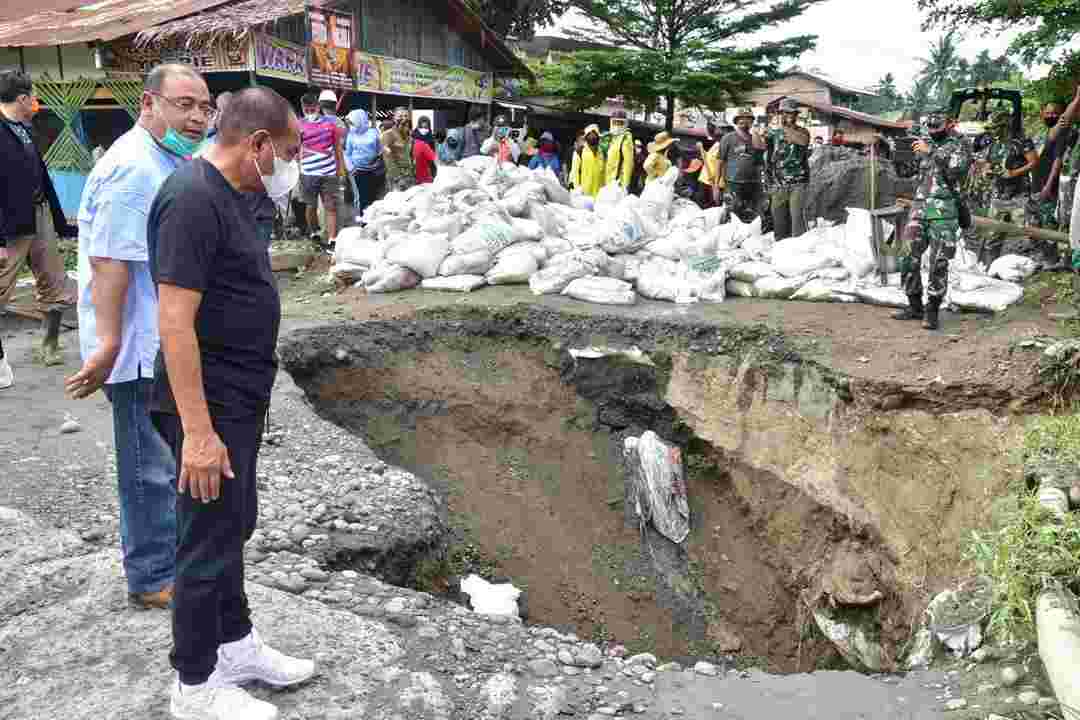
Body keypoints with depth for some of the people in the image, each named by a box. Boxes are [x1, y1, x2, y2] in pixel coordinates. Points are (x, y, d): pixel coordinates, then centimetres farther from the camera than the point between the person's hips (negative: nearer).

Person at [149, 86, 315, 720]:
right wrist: (198, 430, -26)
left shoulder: (232, 194, 10)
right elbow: (175, 320, -25)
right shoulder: (193, 199, -21)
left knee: (234, 526, 20)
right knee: (209, 541, 4)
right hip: (209, 406, -10)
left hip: (240, 399, 10)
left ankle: (236, 644, 38)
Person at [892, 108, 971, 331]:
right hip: (919, 207, 5)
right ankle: (914, 306, 14)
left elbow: (955, 170, -17)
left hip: (944, 210, -5)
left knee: (939, 263, -7)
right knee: (909, 259, 3)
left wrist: (931, 152, -19)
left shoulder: (959, 145, 1)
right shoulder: (925, 144, 18)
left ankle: (933, 311, -1)